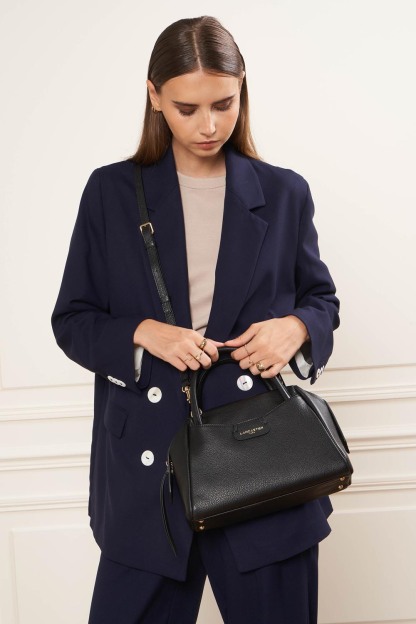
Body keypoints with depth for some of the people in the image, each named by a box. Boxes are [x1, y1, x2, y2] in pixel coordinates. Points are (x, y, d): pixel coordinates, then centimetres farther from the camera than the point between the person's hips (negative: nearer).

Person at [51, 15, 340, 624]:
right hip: (149, 460, 0)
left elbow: (322, 298, 14)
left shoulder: (284, 193, 5)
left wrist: (295, 327, -10)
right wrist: (143, 334, -14)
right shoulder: (111, 192, 3)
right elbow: (72, 320, 5)